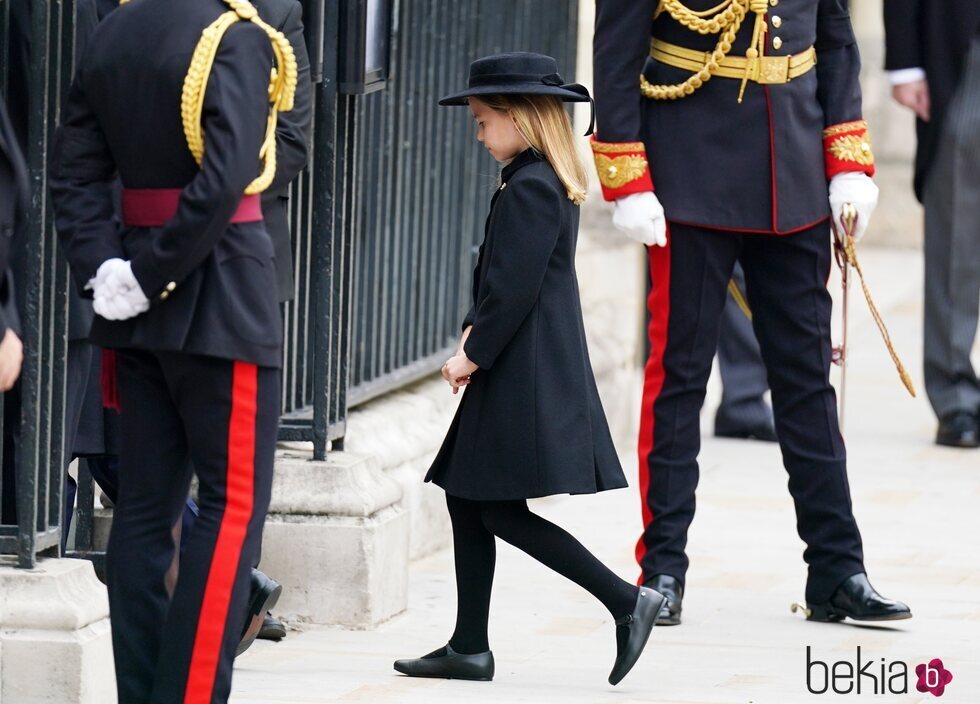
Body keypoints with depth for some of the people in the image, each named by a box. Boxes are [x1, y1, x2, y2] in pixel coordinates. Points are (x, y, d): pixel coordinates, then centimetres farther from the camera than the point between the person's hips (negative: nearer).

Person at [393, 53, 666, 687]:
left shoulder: (528, 188, -16)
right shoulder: (549, 184, 15)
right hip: (521, 370, 10)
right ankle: (469, 648, 13)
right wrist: (473, 334, 8)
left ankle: (627, 601, -9)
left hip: (528, 375, -10)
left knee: (503, 510, -10)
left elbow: (515, 287, -20)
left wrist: (474, 355, -11)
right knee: (467, 499, 11)